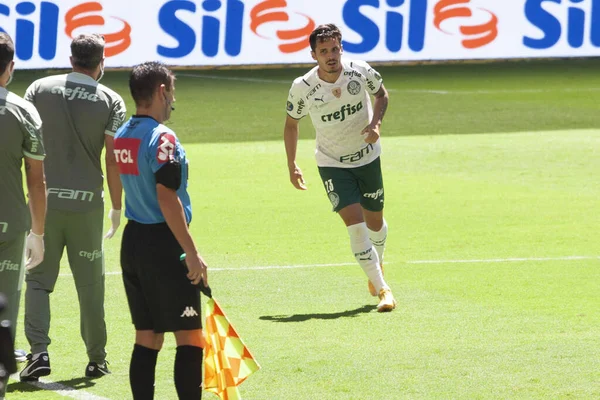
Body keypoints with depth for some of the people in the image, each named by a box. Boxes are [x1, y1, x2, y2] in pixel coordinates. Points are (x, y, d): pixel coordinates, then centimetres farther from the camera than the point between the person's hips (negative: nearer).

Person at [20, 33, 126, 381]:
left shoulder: (40, 89, 2)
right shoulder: (111, 101, -1)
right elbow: (114, 160, -5)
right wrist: (117, 208, 4)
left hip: (45, 199, 0)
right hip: (87, 202, 0)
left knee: (38, 279, 5)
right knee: (91, 285, 9)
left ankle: (39, 351, -10)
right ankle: (97, 359, 16)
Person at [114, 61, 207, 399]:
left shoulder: (122, 136, 11)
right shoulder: (162, 138, -15)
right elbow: (167, 198, -20)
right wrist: (192, 253, -18)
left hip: (133, 241, 8)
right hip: (164, 245, -8)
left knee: (147, 339, 11)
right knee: (190, 339, -4)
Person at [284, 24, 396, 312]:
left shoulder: (361, 72, -16)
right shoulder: (302, 88, -17)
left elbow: (381, 94, 6)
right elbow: (291, 123, 0)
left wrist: (375, 122, -13)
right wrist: (292, 166, -1)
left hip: (367, 157, 2)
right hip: (332, 164, -2)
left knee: (375, 221, 14)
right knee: (355, 223, -17)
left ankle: (377, 267, 46)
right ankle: (382, 290, -14)